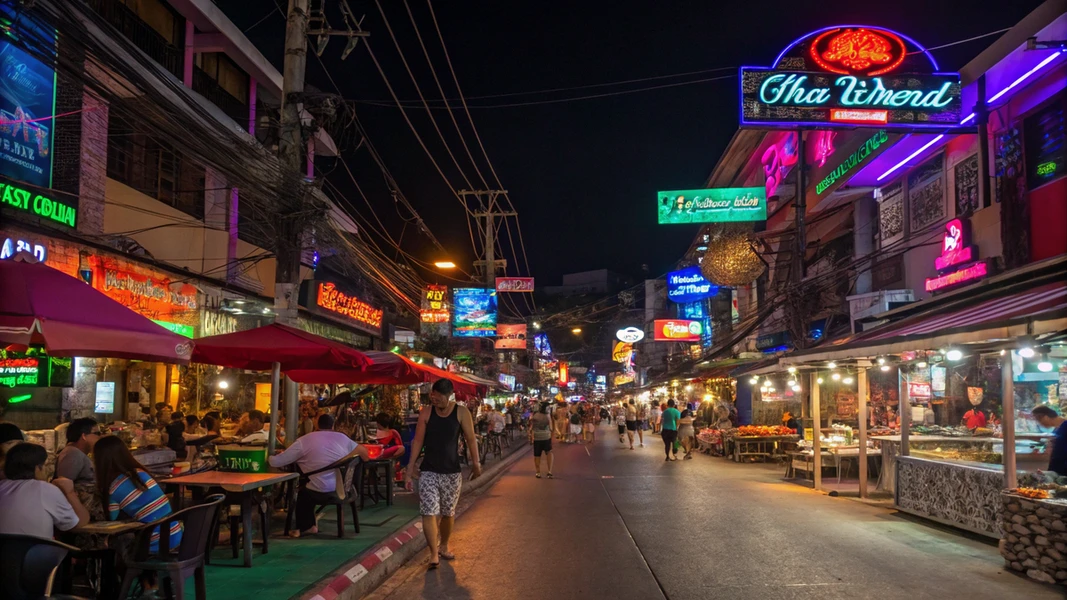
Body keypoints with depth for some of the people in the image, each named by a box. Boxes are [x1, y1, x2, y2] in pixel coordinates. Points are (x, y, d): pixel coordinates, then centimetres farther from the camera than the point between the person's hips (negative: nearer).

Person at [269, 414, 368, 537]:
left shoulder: (304, 441, -3)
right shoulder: (342, 437, 7)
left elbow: (276, 462, 0)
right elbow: (363, 451, 13)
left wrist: (269, 458, 23)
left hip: (321, 493, -5)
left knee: (303, 493, 30)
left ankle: (306, 527, 37)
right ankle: (308, 525, 40)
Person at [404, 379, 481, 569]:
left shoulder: (461, 412, -6)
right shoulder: (426, 413, -4)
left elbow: (471, 439, -2)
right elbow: (418, 440, -1)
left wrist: (476, 464, -4)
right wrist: (410, 468, -3)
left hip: (452, 471, 0)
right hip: (429, 471, 0)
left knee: (448, 513, 12)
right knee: (429, 513, -10)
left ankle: (444, 546, 33)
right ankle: (434, 554, -2)